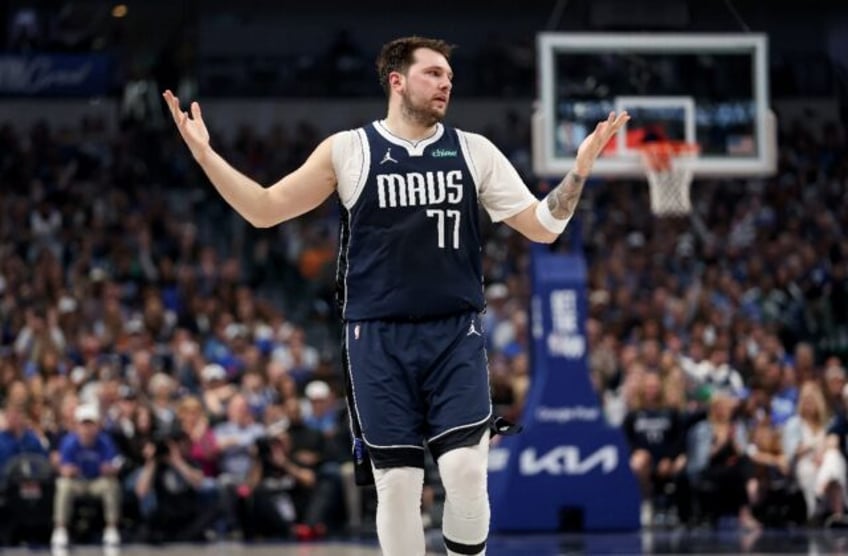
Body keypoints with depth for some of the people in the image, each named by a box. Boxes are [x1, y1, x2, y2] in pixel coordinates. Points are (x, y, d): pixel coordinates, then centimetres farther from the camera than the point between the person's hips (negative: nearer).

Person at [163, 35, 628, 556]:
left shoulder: (473, 151, 7)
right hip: (379, 338, -1)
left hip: (456, 336, 1)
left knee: (466, 470, -13)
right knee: (397, 483, -1)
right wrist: (204, 153, -6)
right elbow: (265, 210, 5)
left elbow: (543, 226, 9)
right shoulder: (348, 150, 2)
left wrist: (581, 167, -6)